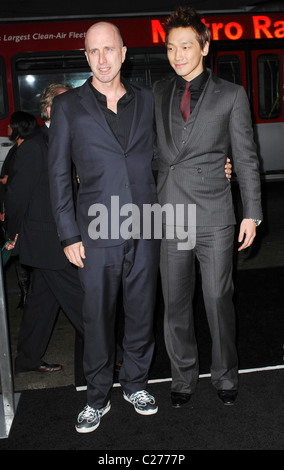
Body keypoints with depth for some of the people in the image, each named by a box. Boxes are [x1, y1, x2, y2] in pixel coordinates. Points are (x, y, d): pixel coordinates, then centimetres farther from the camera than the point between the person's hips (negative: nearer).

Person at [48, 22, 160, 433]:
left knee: (142, 310, 12)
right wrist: (69, 235, -3)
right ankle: (97, 397, 25)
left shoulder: (146, 100, 9)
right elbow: (58, 174, 1)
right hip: (97, 232, -2)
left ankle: (135, 383, 33)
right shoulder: (68, 106, 1)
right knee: (97, 316, 6)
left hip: (145, 229, 3)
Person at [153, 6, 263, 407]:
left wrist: (252, 213, 0)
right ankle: (183, 377, 27)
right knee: (175, 303, 10)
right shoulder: (159, 93, 11)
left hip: (214, 216, -2)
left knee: (219, 300, 4)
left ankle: (225, 375, 25)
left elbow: (246, 158, 3)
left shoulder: (231, 95, 3)